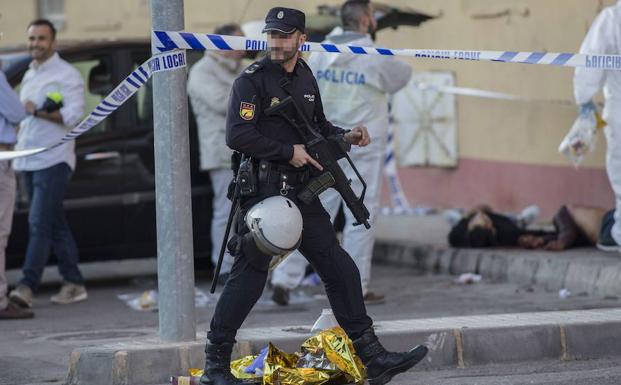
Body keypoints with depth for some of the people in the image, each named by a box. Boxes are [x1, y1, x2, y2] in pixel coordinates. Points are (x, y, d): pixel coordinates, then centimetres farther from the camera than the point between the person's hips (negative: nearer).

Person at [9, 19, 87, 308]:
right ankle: (73, 283, 15)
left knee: (40, 222, -14)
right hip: (28, 161, 8)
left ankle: (27, 286, -20)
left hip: (54, 159, -8)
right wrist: (17, 142, 13)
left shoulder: (66, 75, -4)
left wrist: (38, 112, -20)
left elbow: (74, 115, -13)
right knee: (54, 223, 10)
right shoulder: (29, 76, 20)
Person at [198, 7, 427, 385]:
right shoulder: (252, 81, -9)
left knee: (341, 269, 5)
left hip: (302, 194, 7)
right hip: (264, 194, -7)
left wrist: (346, 136, 8)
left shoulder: (306, 79, 13)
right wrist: (288, 152, -17)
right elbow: (237, 135, -19)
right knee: (248, 279, -5)